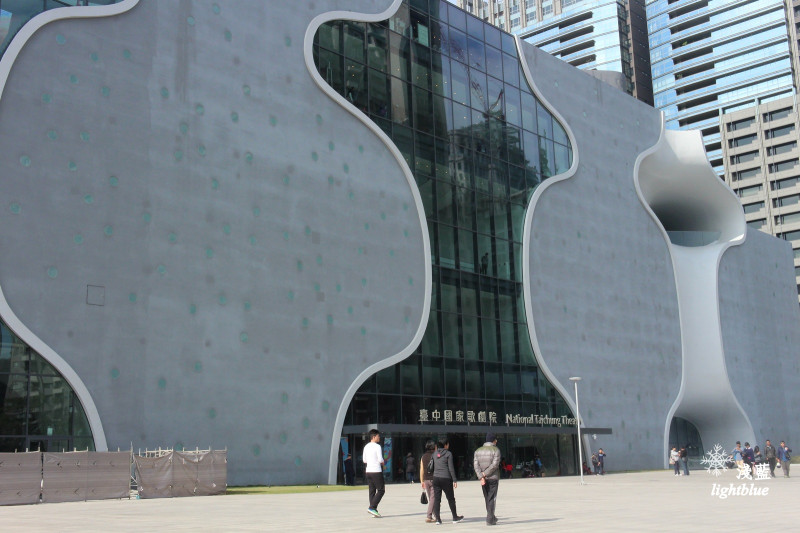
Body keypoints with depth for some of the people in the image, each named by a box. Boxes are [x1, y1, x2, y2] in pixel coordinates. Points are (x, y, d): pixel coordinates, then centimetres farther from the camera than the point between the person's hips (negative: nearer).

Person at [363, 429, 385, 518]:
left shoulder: (366, 447, 11)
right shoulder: (377, 446, -12)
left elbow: (364, 460, 15)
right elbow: (381, 460, -15)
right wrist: (383, 463, 6)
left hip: (368, 471, 8)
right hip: (376, 471, -8)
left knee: (372, 491, 9)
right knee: (381, 490, 0)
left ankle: (374, 510, 8)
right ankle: (372, 507, -10)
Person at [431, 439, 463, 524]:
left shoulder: (435, 454, 8)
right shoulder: (448, 454, -7)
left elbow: (432, 467, 11)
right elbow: (451, 468, -9)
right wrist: (454, 480, -6)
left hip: (436, 478, 4)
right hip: (446, 478, -4)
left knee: (437, 499, 4)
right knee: (451, 498, 8)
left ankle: (437, 518, 0)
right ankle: (455, 517, 18)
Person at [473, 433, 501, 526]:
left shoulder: (478, 451, 8)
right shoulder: (495, 450, -5)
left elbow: (476, 465, -2)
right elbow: (495, 464, -16)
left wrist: (481, 477, -10)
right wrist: (485, 473, -11)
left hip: (483, 479, 4)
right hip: (493, 477, -4)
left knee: (487, 498, 15)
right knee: (491, 499, -1)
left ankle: (492, 517, 26)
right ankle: (490, 519, -6)